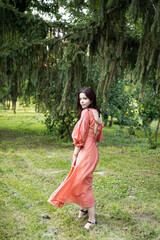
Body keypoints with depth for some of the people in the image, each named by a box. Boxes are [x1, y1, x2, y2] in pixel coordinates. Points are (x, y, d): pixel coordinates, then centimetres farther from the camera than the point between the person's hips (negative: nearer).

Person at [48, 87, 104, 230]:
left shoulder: (86, 112, -15)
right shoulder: (97, 113, 11)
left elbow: (81, 136, -16)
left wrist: (75, 155, -8)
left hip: (85, 152, -9)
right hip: (93, 151, 9)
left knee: (84, 182, -2)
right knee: (84, 181, 21)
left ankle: (92, 219, 3)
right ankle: (84, 208, 37)